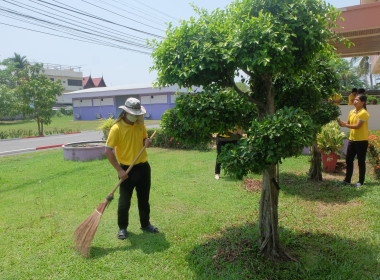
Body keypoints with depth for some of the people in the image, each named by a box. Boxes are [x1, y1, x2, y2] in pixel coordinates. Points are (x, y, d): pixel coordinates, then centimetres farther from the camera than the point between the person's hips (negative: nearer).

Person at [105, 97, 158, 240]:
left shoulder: (140, 124, 3)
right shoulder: (117, 128, -15)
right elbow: (108, 151, -17)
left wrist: (147, 141, -7)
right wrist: (119, 170, -20)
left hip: (143, 167, 6)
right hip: (127, 170, -5)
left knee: (144, 199, 16)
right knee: (124, 201, 7)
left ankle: (145, 224, 33)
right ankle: (122, 228, 25)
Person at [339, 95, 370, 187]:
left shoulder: (363, 113, -14)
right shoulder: (352, 112, 10)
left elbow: (358, 126, -21)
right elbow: (349, 123, 15)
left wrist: (345, 125, -23)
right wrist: (342, 122, -4)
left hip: (361, 140, -7)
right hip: (352, 139, 7)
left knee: (361, 161, 3)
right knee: (348, 160, 9)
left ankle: (361, 181, 14)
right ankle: (347, 180, 18)